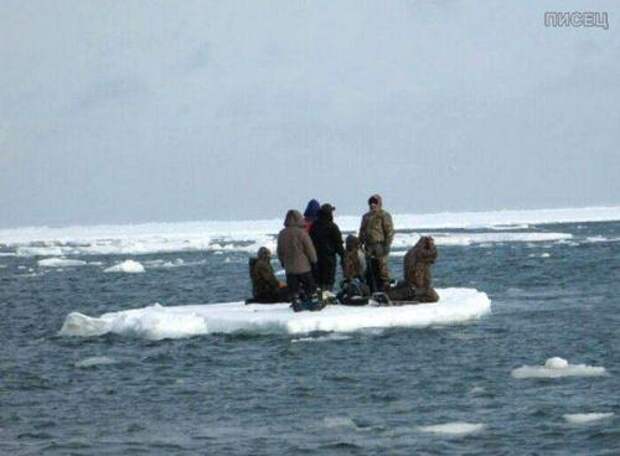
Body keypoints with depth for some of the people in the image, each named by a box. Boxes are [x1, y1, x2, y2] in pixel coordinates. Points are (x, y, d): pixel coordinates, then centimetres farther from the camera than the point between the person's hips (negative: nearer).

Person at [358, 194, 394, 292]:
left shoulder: (384, 216, -2)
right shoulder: (366, 216, 19)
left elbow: (389, 231, -7)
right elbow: (362, 231, 24)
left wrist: (387, 244, -14)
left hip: (380, 245, -7)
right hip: (369, 246, 7)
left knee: (381, 268, -10)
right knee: (370, 269, 8)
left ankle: (385, 287, -7)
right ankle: (372, 289, 13)